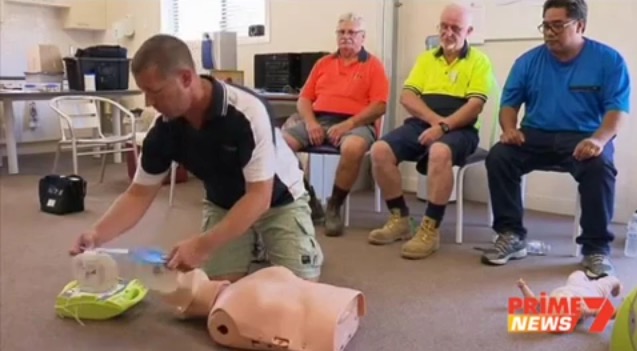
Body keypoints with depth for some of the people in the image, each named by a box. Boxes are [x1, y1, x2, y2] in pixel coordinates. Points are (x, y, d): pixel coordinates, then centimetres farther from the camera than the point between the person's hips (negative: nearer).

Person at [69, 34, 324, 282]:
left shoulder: (247, 111, -34)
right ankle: (251, 247, 18)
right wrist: (98, 234, -26)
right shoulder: (164, 130, -17)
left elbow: (259, 196, -33)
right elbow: (139, 194, -8)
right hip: (223, 206, 4)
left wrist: (203, 245, -40)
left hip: (279, 201, -3)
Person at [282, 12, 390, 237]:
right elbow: (304, 99, 16)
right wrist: (311, 123, -6)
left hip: (355, 123, -4)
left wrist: (348, 124, -16)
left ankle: (334, 207, -17)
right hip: (318, 121, 4)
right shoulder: (323, 63, 22)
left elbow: (379, 106, -3)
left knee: (353, 148, -40)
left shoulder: (373, 65, 9)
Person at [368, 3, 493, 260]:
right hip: (421, 123, 5)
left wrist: (444, 125, -22)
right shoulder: (426, 58, 18)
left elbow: (475, 105, -8)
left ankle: (430, 229, -26)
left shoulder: (479, 61, 5)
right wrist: (435, 119, -12)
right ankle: (399, 219, -6)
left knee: (440, 153, -39)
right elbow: (407, 97, 6)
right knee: (380, 150, -21)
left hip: (459, 128, -4)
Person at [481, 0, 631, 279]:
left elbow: (617, 109, -8)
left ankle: (596, 248, -17)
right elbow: (509, 103, 9)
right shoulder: (528, 61, 6)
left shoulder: (609, 60, -1)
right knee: (498, 156, -25)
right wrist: (509, 128, -14)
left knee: (599, 167, -35)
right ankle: (511, 235, -12)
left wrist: (599, 140, -29)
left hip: (584, 139, -2)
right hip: (537, 136, 3)